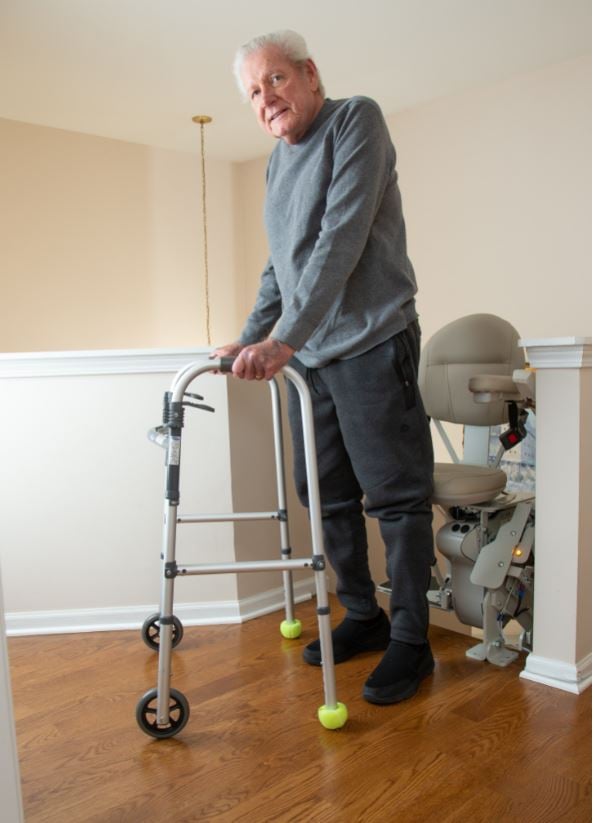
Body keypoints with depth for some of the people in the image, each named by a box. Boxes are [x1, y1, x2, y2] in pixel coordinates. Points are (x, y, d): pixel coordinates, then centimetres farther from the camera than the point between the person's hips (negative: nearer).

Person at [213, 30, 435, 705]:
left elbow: (343, 238, -18)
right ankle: (363, 616, 26)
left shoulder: (356, 120, -5)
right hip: (303, 353, 8)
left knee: (395, 496, -1)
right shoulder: (277, 162, 19)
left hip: (371, 344, -8)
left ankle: (411, 640, 12)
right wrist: (250, 339, 16)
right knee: (327, 495, 11)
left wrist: (283, 338, -24)